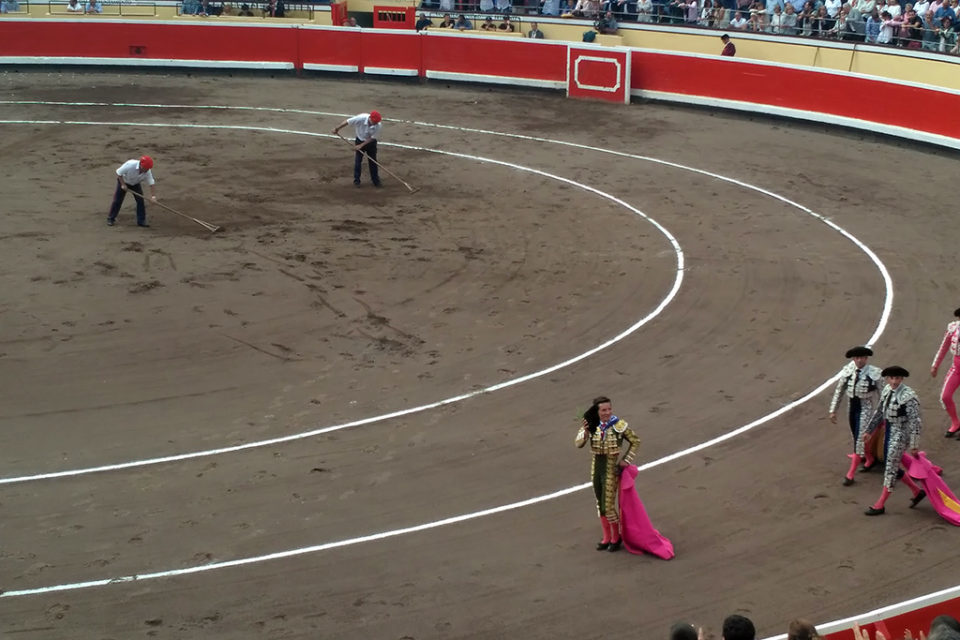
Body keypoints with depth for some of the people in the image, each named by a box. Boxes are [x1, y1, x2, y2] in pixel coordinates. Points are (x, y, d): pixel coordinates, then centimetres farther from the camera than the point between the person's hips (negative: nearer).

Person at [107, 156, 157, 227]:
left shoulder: (148, 172, -27)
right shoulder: (130, 165, -38)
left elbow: (151, 184, -24)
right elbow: (118, 173, -25)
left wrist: (153, 196, -36)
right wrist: (123, 184, -25)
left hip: (135, 184, 3)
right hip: (123, 181, -3)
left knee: (140, 200, -7)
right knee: (117, 200, -3)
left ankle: (141, 221, 2)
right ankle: (110, 219, 12)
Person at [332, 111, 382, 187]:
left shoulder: (378, 126, -30)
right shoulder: (360, 118, -35)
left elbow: (372, 138, -19)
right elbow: (347, 122, -24)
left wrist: (361, 145, -20)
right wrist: (337, 129, -16)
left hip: (370, 142, 0)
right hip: (360, 140, 0)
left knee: (373, 161, 7)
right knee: (358, 161, 2)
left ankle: (375, 180, 20)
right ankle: (356, 180, 14)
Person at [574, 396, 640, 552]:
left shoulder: (619, 425, -14)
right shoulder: (592, 425, -5)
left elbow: (635, 441, -2)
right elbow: (578, 444, -14)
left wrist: (626, 460, -8)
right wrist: (585, 432, -33)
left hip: (611, 469, -4)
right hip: (596, 467, 4)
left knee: (608, 506, -2)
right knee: (600, 505, 14)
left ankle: (616, 538, 20)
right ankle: (606, 538, 29)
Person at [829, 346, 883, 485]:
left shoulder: (874, 373, -17)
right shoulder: (847, 371, -6)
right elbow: (839, 391, 4)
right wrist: (833, 410, 5)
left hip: (866, 407, -5)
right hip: (851, 406, 5)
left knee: (859, 439, -7)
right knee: (857, 437, 19)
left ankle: (850, 475, 0)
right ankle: (870, 459, 47)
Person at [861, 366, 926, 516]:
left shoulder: (908, 396, -21)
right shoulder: (887, 390, 3)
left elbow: (915, 422, -19)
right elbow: (880, 411, 15)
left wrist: (914, 445, -18)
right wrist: (869, 430, 18)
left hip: (900, 435, -9)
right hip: (890, 432, 9)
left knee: (890, 469, -1)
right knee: (893, 467, 16)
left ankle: (880, 505, 9)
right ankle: (917, 492, 33)